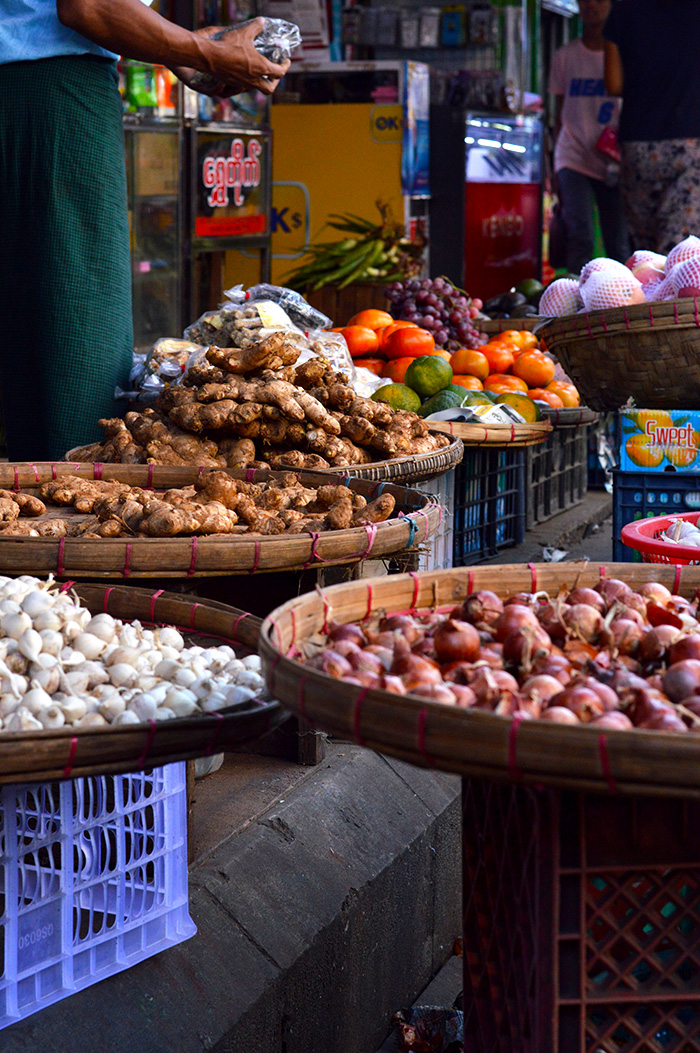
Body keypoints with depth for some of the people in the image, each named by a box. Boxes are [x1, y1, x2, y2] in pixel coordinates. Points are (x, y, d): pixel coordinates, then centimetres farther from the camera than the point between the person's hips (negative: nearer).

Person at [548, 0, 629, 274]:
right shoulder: (565, 56, 8)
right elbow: (560, 113, 13)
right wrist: (556, 172, 9)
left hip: (613, 162, 0)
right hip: (574, 157, 0)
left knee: (618, 245, 0)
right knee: (580, 235, -17)